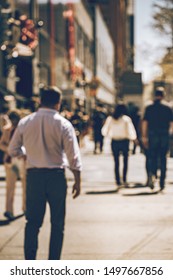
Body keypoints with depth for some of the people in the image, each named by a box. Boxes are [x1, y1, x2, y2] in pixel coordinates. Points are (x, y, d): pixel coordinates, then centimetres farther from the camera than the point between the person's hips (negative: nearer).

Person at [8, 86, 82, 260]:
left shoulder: (25, 122, 1)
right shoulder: (63, 124, -7)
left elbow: (13, 150, 8)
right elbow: (73, 157, -9)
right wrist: (77, 181, -1)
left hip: (33, 175, 2)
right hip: (56, 175, -2)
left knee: (32, 221, 10)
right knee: (57, 223, 9)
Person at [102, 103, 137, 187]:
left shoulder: (110, 119, 0)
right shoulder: (126, 119, -8)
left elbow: (104, 131, 4)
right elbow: (131, 130, -13)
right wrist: (134, 138, 4)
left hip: (114, 142, 2)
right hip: (124, 141, -2)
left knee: (116, 162, 9)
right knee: (125, 160, 15)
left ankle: (118, 181, 7)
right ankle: (124, 179, 6)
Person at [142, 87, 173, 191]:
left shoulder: (149, 108, 3)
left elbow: (144, 123, -1)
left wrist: (144, 136, 3)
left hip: (152, 136, 0)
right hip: (164, 136, 0)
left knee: (152, 158, 7)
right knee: (163, 159, 8)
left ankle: (152, 174, -21)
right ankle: (162, 182, 10)